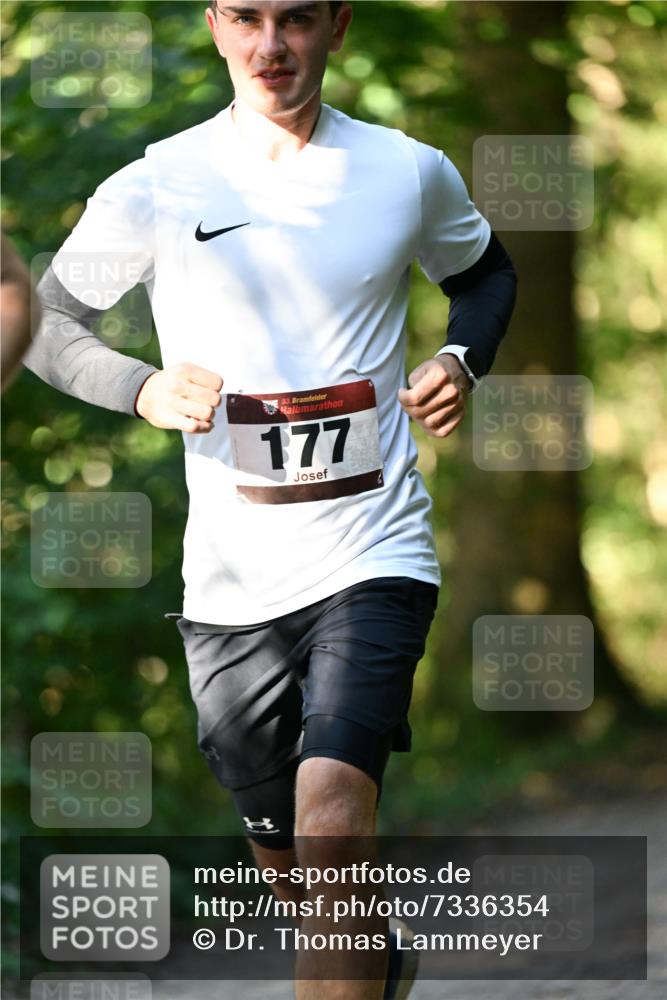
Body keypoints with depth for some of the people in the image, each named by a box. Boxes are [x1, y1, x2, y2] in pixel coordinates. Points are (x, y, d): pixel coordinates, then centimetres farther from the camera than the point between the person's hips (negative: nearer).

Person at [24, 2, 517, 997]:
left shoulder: (411, 174, 2)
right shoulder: (155, 188, -3)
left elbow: (487, 274, 22)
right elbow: (41, 320, 5)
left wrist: (461, 359, 0)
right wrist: (146, 388, -14)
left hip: (375, 554, -1)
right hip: (231, 579, 1)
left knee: (331, 828, -22)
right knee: (286, 856, 14)